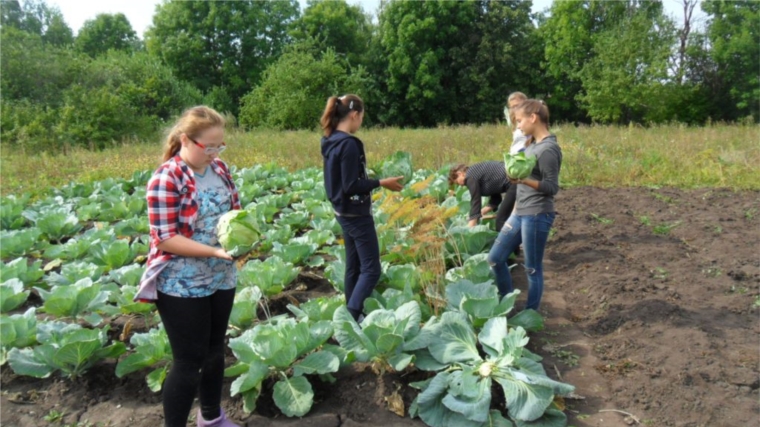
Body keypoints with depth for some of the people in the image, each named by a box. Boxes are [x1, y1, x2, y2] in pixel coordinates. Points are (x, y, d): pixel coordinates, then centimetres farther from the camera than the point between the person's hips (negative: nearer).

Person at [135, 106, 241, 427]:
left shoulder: (219, 169, 2)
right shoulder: (166, 179, -19)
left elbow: (234, 210, 11)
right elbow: (165, 239, -21)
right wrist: (214, 251, -30)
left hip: (221, 280, 7)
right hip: (183, 287, -7)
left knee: (215, 351, 20)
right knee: (189, 362, 1)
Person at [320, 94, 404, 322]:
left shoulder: (330, 141, 8)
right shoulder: (349, 144, -21)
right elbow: (351, 186, -23)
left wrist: (373, 182, 15)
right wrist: (381, 183, -15)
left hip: (344, 212, 10)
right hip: (356, 214, -10)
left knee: (353, 266, 16)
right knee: (371, 268, -4)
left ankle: (350, 316, 23)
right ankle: (350, 318, -8)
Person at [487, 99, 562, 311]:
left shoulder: (548, 149, -17)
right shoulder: (532, 144, 11)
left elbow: (552, 187, -17)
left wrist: (523, 180, -32)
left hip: (537, 216, -9)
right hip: (520, 213, 10)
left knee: (532, 269, 4)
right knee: (495, 259, 12)